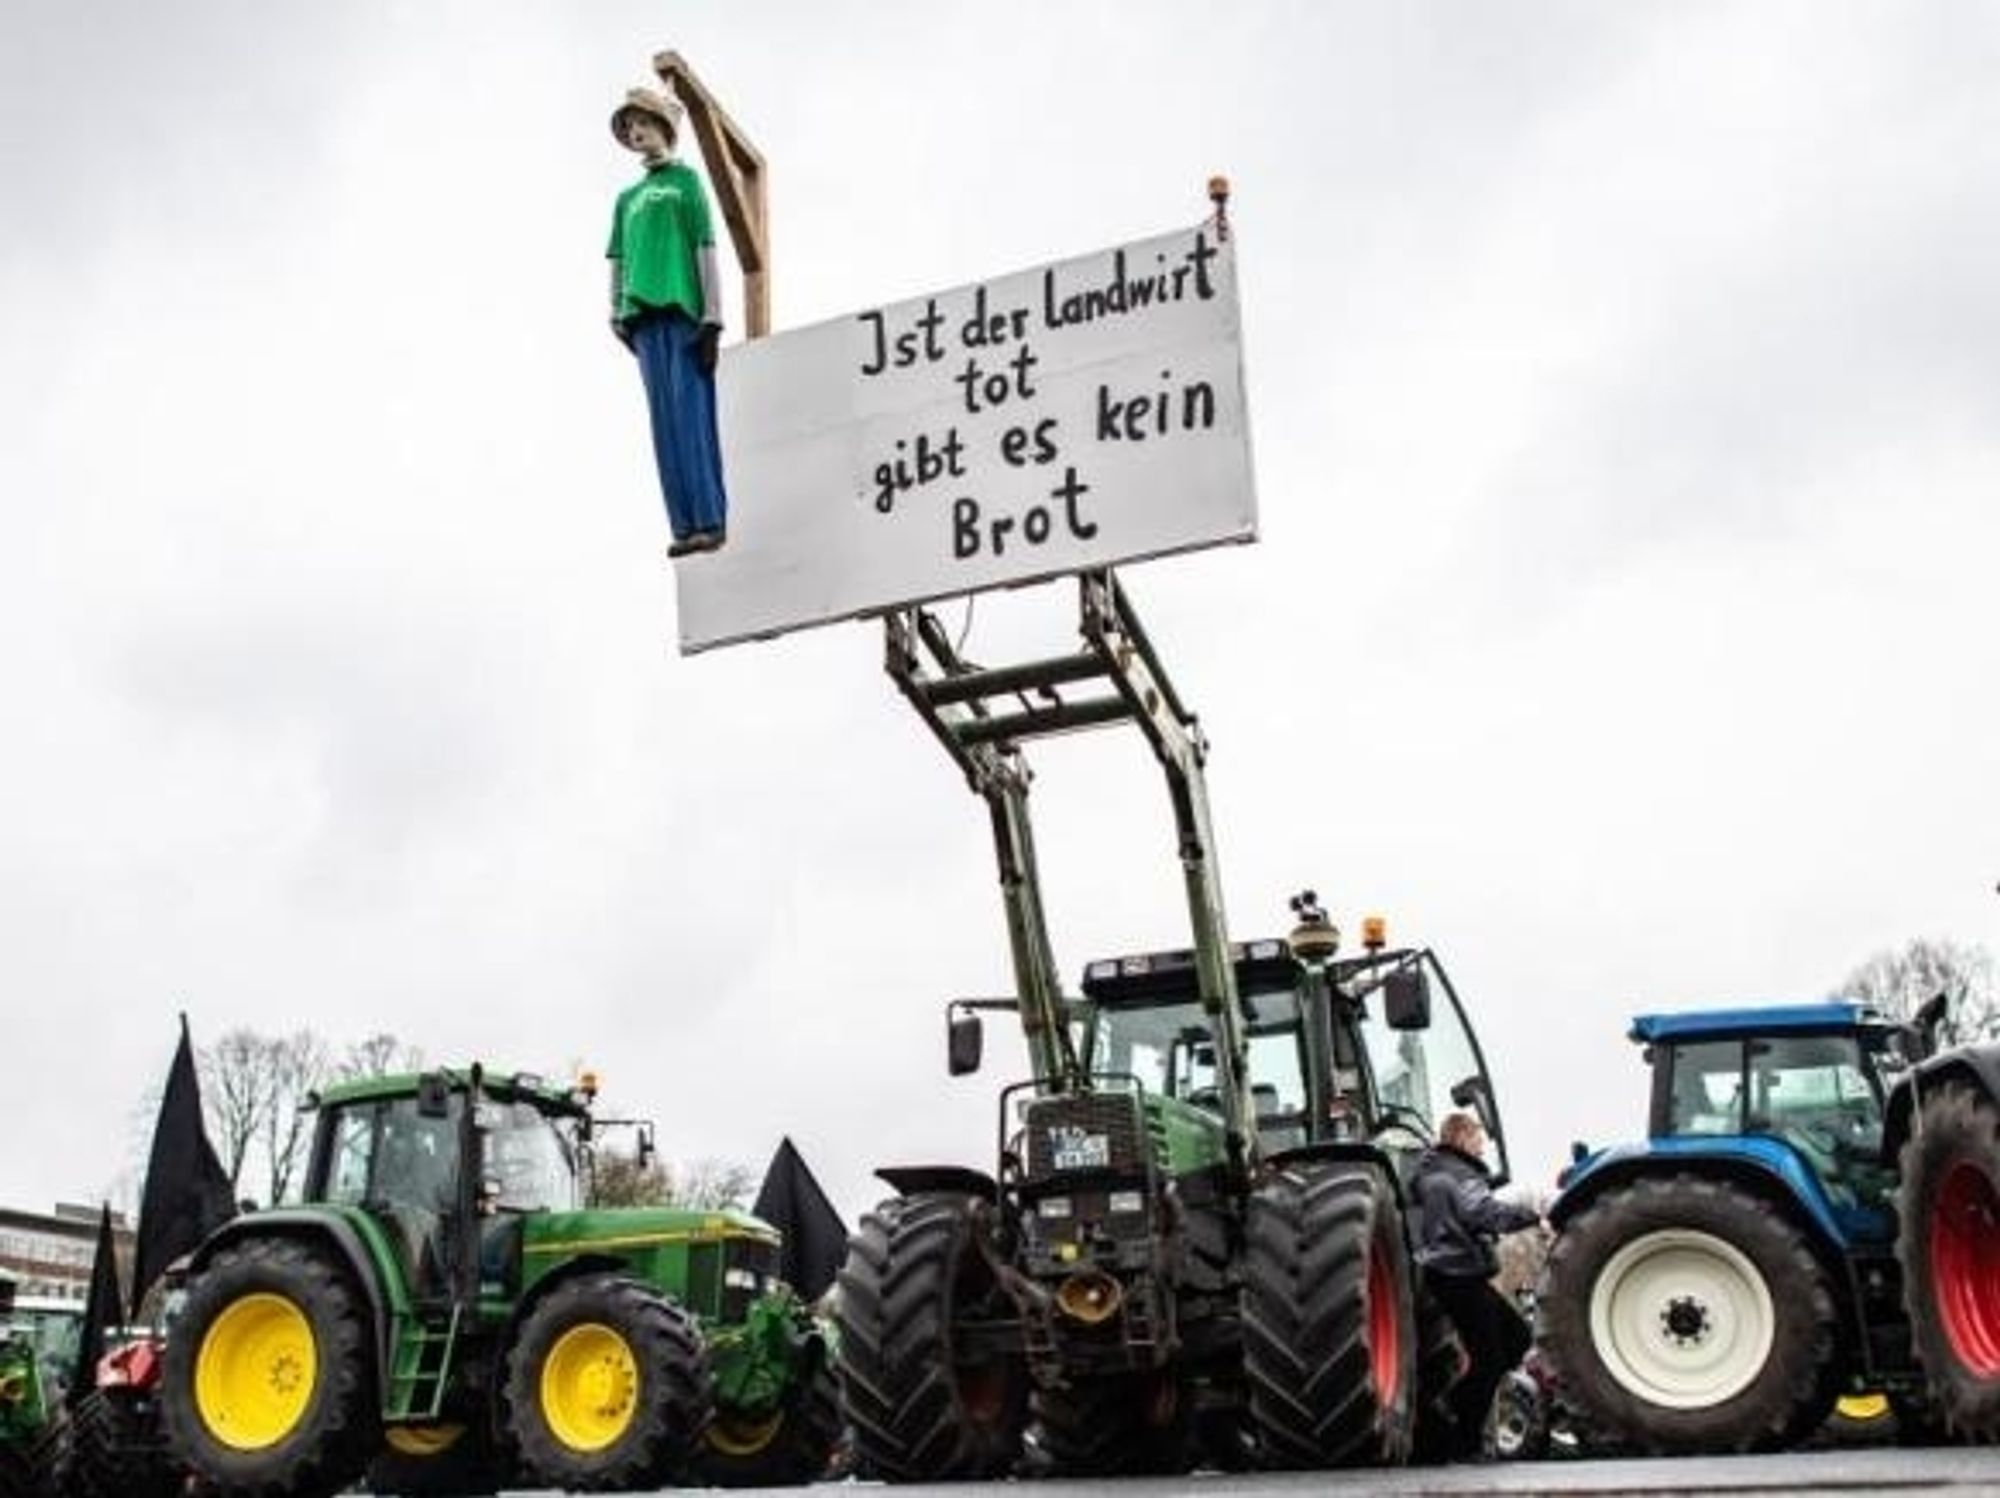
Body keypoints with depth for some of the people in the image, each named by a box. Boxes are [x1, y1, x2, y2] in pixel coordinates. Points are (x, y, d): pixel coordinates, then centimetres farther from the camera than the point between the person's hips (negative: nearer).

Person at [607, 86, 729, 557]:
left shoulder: (686, 180, 8)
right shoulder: (628, 197, 22)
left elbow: (706, 248, 1)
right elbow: (619, 260, 21)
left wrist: (712, 316, -7)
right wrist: (617, 314, 8)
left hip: (685, 311, -5)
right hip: (646, 318, 5)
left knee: (693, 416, -11)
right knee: (664, 422, 0)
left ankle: (710, 519, -11)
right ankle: (684, 524, -1)